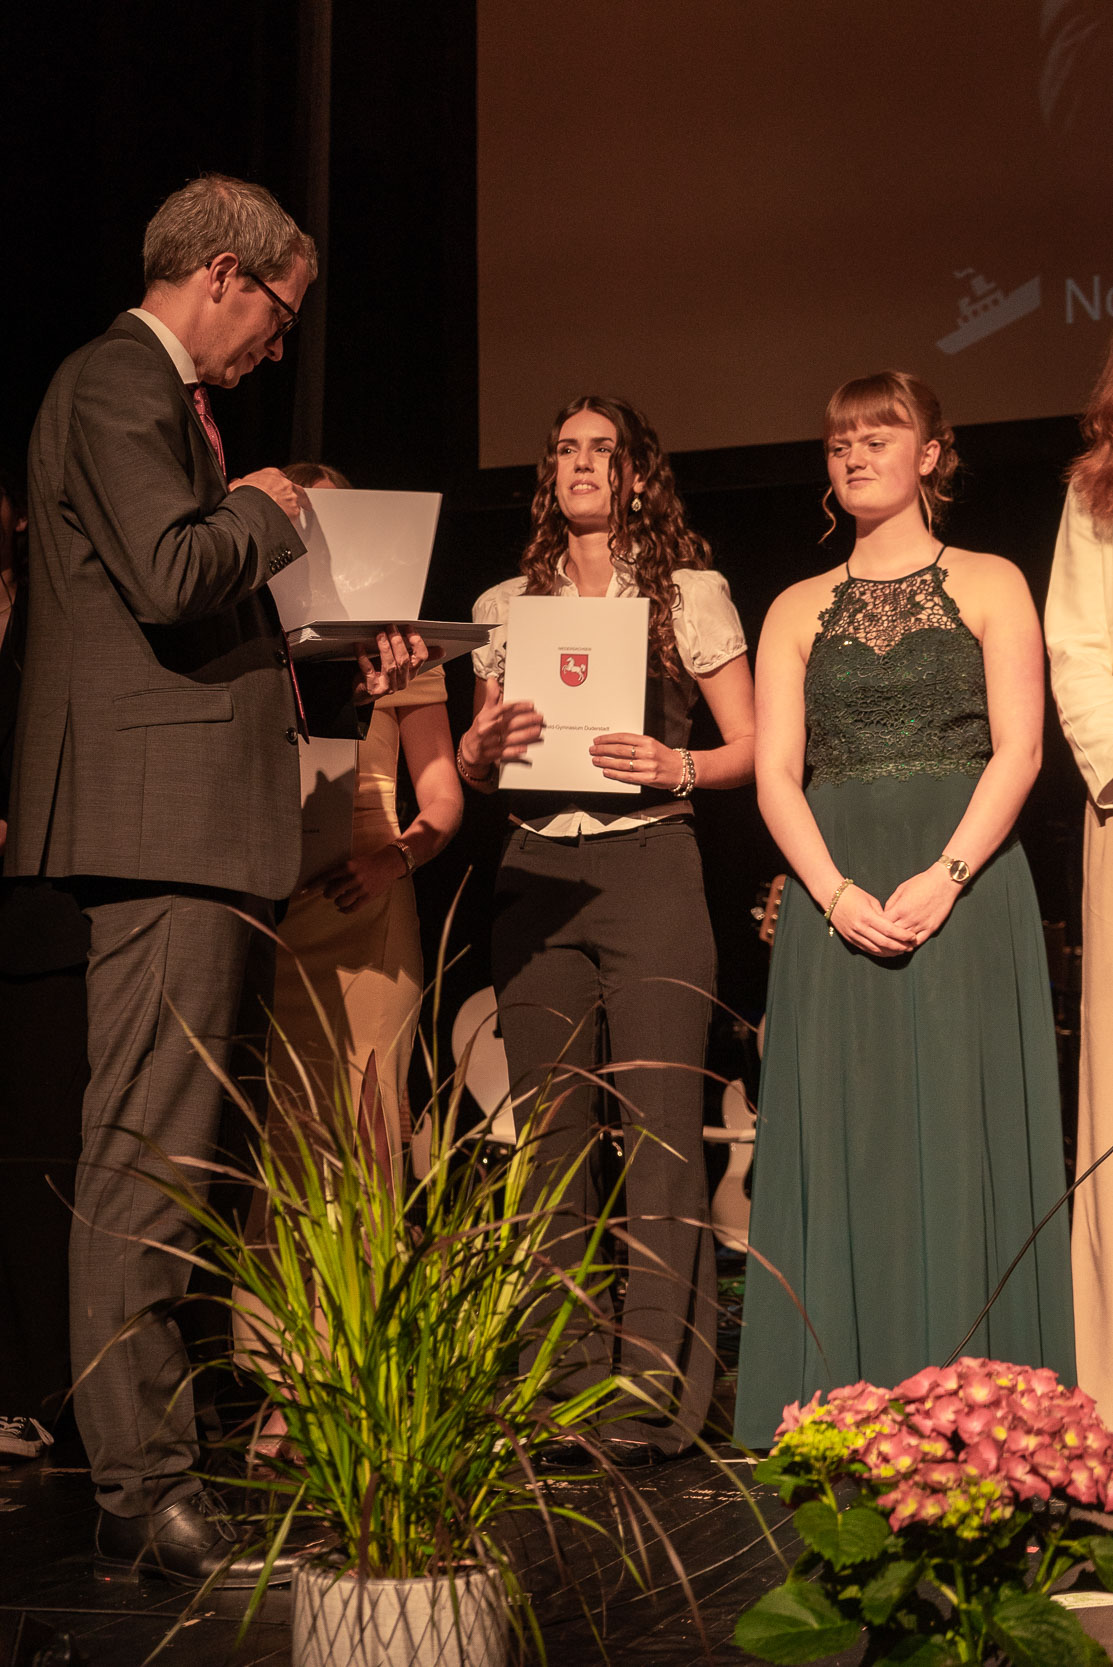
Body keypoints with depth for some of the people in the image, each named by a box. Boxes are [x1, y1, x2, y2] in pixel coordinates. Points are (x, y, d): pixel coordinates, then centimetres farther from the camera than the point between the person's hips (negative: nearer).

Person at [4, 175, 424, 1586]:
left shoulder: (166, 400, 26)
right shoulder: (116, 385, -6)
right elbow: (173, 577, -22)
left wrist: (341, 682, 18)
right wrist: (264, 512, -4)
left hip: (201, 836, 11)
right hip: (161, 827, -11)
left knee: (184, 1164, 11)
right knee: (144, 1165, -10)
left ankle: (160, 1462, 18)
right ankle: (143, 1496, -6)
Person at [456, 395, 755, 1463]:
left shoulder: (690, 592, 9)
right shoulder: (505, 605, 17)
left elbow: (751, 749, 7)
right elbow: (472, 767, 18)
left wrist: (678, 767, -13)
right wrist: (482, 746, -5)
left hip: (648, 863, -3)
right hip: (534, 875, 4)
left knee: (659, 1126, -11)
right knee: (548, 1131, 0)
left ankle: (656, 1391, -11)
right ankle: (571, 1385, 6)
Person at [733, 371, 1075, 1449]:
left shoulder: (988, 586, 9)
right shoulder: (798, 611, 15)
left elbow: (1018, 750, -1)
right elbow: (775, 774, 5)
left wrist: (943, 877, -16)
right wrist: (839, 894, -12)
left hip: (967, 887, -2)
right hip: (836, 900, 2)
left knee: (961, 1131, -5)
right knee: (845, 1143, -2)